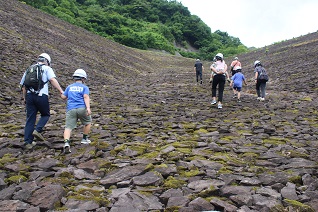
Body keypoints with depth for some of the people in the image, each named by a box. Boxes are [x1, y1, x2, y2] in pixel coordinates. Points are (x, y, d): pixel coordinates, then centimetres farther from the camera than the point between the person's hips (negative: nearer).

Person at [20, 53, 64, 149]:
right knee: (45, 115, 18)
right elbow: (52, 80, -12)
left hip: (30, 95, 5)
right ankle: (37, 130, -5)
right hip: (41, 95, -5)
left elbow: (23, 85, 21)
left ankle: (28, 142, 10)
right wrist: (61, 91, -15)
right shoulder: (47, 69, 5)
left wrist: (24, 98, 29)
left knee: (30, 119, 9)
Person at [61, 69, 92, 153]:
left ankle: (66, 143, -27)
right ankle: (84, 139, 28)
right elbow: (86, 97, -7)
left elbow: (63, 97, 19)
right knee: (88, 122, 24)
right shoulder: (85, 87, 11)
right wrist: (88, 108, -20)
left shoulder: (69, 87, 21)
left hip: (71, 109, 2)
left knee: (68, 128, -5)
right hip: (82, 108, -2)